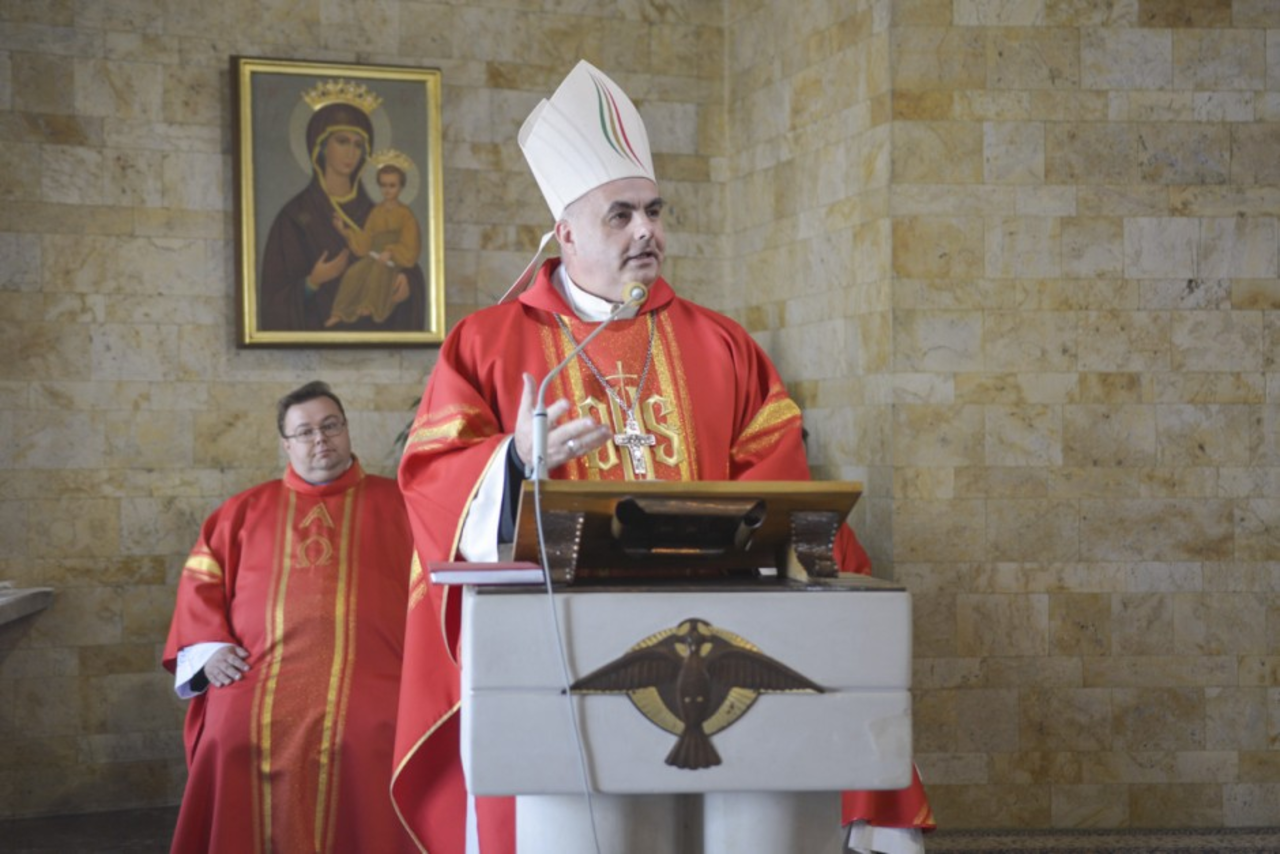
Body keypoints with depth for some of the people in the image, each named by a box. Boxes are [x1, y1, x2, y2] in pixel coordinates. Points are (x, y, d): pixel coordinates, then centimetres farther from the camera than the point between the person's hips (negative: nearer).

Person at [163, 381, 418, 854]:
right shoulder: (246, 510, 22)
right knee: (234, 738, -28)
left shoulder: (396, 504, 17)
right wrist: (209, 648, 1)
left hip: (369, 671, -1)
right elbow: (202, 580, 18)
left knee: (375, 739, -32)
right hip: (265, 673, 2)